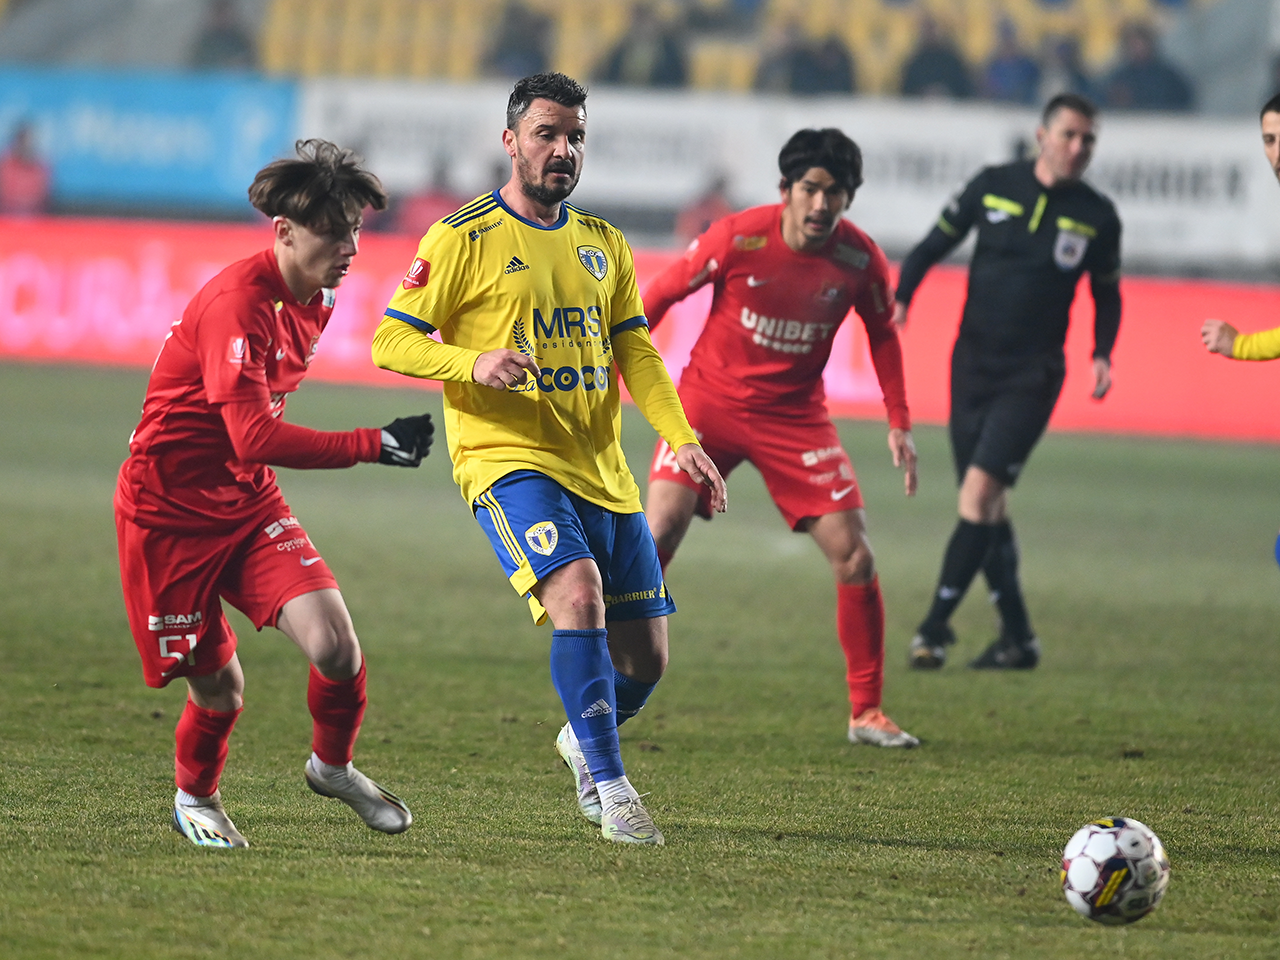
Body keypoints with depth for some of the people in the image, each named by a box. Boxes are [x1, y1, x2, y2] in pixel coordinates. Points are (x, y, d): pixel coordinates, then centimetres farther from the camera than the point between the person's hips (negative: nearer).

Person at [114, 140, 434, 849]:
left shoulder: (316, 298, 3)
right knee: (219, 688, 0)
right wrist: (374, 445, -33)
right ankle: (194, 797, 32)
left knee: (335, 645, -14)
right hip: (169, 511, -7)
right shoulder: (237, 304, -26)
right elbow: (255, 438, -33)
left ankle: (332, 765, 16)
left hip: (248, 501, 7)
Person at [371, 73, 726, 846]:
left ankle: (584, 740, 39)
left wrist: (683, 440, 0)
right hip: (509, 462, -6)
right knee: (579, 592, -30)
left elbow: (635, 351, 15)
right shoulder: (463, 239, -3)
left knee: (645, 658, 6)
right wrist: (474, 362, -22)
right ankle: (611, 791, -24)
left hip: (603, 471, 6)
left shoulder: (604, 243, 15)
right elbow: (390, 341, -4)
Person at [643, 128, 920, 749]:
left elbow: (882, 334, 9)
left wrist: (899, 424, 5)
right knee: (660, 529, -20)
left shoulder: (860, 259, -11)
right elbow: (660, 295, -5)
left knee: (854, 557, -6)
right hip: (711, 398, -2)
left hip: (796, 414, 2)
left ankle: (866, 713, 7)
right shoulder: (738, 238, -18)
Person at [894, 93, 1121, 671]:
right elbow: (935, 244, 8)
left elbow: (1107, 293, 13)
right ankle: (1017, 638, 17)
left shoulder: (1097, 217, -1)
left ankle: (935, 627, -12)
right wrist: (901, 297, -7)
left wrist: (1101, 354, -2)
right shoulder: (993, 186, 0)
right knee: (986, 507, 6)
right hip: (972, 364, 3)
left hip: (1031, 376, -3)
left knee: (979, 492, -16)